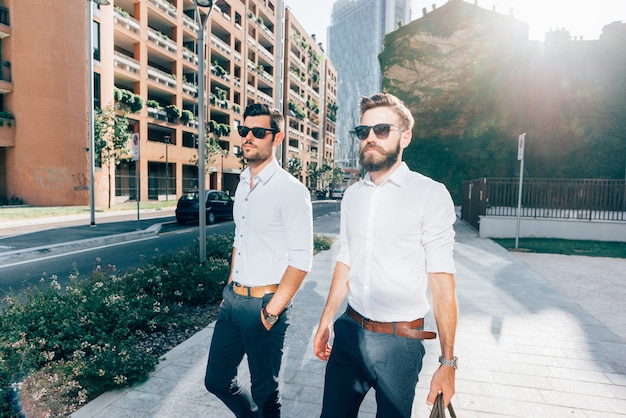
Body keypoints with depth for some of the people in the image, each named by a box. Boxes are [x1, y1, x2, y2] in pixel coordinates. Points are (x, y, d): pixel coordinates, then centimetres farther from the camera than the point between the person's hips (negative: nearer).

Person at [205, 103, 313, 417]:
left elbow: (300, 259, -19)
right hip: (233, 299, 8)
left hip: (263, 304, -7)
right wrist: (230, 288, 14)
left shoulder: (290, 190, -16)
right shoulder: (243, 184, 8)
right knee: (217, 380, 20)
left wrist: (272, 310, -17)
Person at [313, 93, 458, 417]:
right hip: (350, 331, 5)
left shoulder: (430, 194, -11)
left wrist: (447, 362, -15)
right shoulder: (352, 195, 6)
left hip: (399, 341, -4)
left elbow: (441, 279, -14)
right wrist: (325, 321, 13)